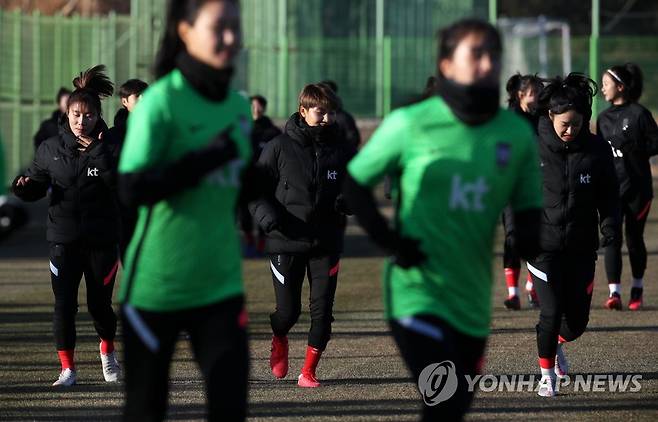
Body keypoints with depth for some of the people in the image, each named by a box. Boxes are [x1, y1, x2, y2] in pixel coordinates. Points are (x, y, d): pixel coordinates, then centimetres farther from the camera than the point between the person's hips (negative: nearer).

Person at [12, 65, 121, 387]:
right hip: (63, 239, 1)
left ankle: (107, 350, 35)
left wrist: (97, 151, -25)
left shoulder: (108, 147, -3)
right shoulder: (51, 149, 4)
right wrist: (24, 186, -12)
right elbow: (36, 187, 10)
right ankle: (67, 369, 8)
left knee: (99, 303, 6)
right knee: (64, 305, -3)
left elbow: (120, 181, -19)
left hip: (101, 239, -1)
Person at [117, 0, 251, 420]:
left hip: (221, 285, 5)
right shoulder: (161, 102, -12)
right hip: (156, 286, -5)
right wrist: (206, 158, -26)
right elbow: (133, 188, -21)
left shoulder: (239, 106, 8)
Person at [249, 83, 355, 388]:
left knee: (322, 310, -4)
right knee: (289, 311, 2)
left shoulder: (342, 150, 4)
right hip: (286, 242, -2)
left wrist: (346, 201, -8)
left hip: (326, 243, 2)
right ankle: (279, 341, 38)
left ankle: (309, 371, 9)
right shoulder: (280, 147, -3)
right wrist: (266, 215, -17)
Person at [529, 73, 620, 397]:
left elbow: (609, 195, 5)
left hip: (581, 248, 2)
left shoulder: (597, 150, -3)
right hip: (543, 245, -2)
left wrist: (610, 225, -10)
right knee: (551, 312, -9)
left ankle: (557, 344, 42)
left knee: (577, 319, 6)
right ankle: (547, 373, 14)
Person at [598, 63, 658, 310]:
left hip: (637, 186, -4)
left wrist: (629, 148, -15)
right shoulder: (604, 117, 12)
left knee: (634, 238, 6)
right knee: (611, 239, -8)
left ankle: (637, 290, 23)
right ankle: (614, 292, -12)